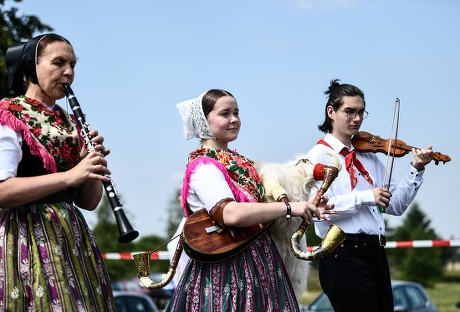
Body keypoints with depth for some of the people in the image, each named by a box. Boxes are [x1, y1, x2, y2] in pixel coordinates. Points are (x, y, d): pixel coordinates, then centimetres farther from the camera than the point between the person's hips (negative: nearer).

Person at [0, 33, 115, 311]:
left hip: (72, 239, 7)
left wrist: (93, 163, -5)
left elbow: (89, 202, 14)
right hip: (27, 239, -6)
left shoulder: (69, 123, 16)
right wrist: (69, 175, -23)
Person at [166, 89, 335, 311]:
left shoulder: (238, 161, 15)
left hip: (257, 264, 9)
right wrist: (289, 208, -23)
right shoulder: (204, 166, -13)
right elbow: (231, 214, -29)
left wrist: (307, 210, 3)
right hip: (227, 272, -8)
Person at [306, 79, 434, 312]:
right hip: (344, 255, -7)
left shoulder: (369, 157, 14)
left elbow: (395, 206, 11)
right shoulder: (320, 154, -3)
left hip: (375, 252, 7)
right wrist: (366, 197, -20)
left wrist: (416, 170, 2)